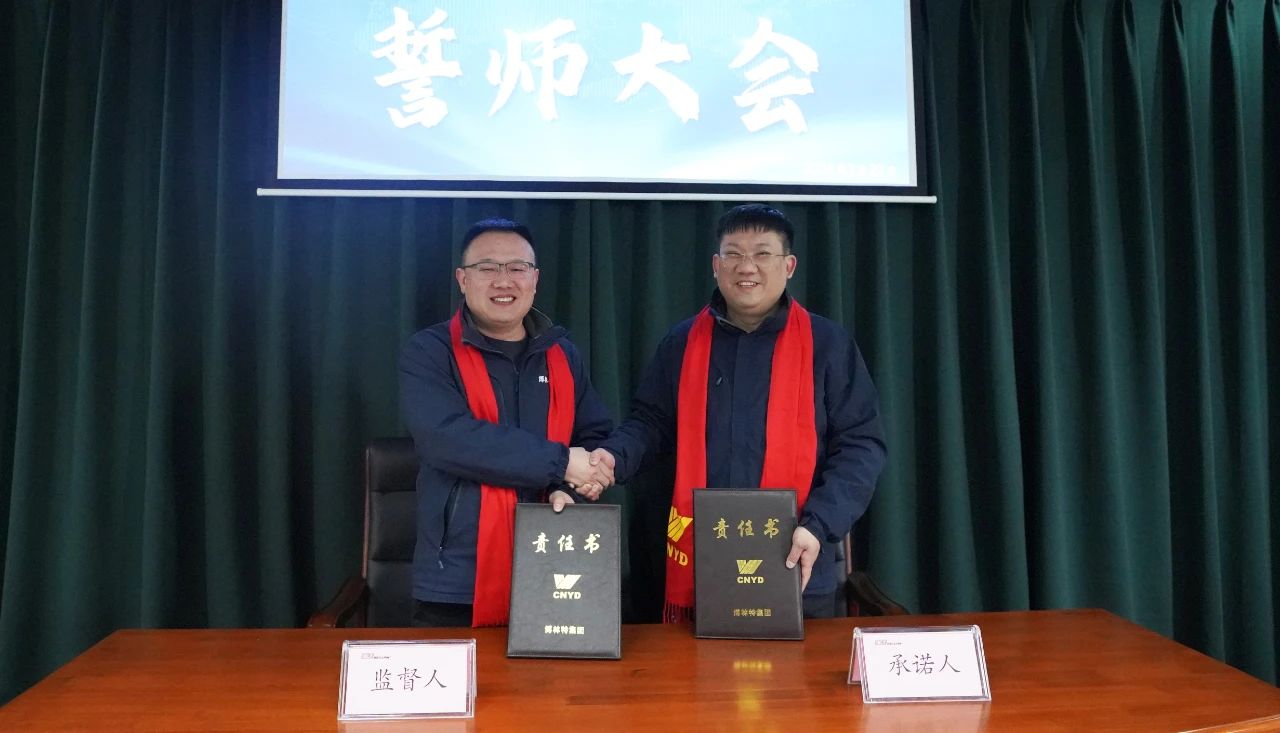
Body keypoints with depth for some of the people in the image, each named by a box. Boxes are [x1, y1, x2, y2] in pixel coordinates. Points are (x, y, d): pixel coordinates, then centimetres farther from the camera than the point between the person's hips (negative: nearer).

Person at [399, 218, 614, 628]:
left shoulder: (563, 355, 9)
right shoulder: (428, 353, -4)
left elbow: (596, 439, 10)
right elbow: (446, 438, -20)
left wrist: (567, 487, -12)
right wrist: (560, 463, -19)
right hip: (456, 584, -3)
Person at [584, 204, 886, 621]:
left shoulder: (826, 343, 1)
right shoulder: (683, 341, 8)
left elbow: (860, 444, -1)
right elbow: (651, 421, 14)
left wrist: (819, 526, -14)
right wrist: (615, 456, -8)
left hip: (795, 568, -1)